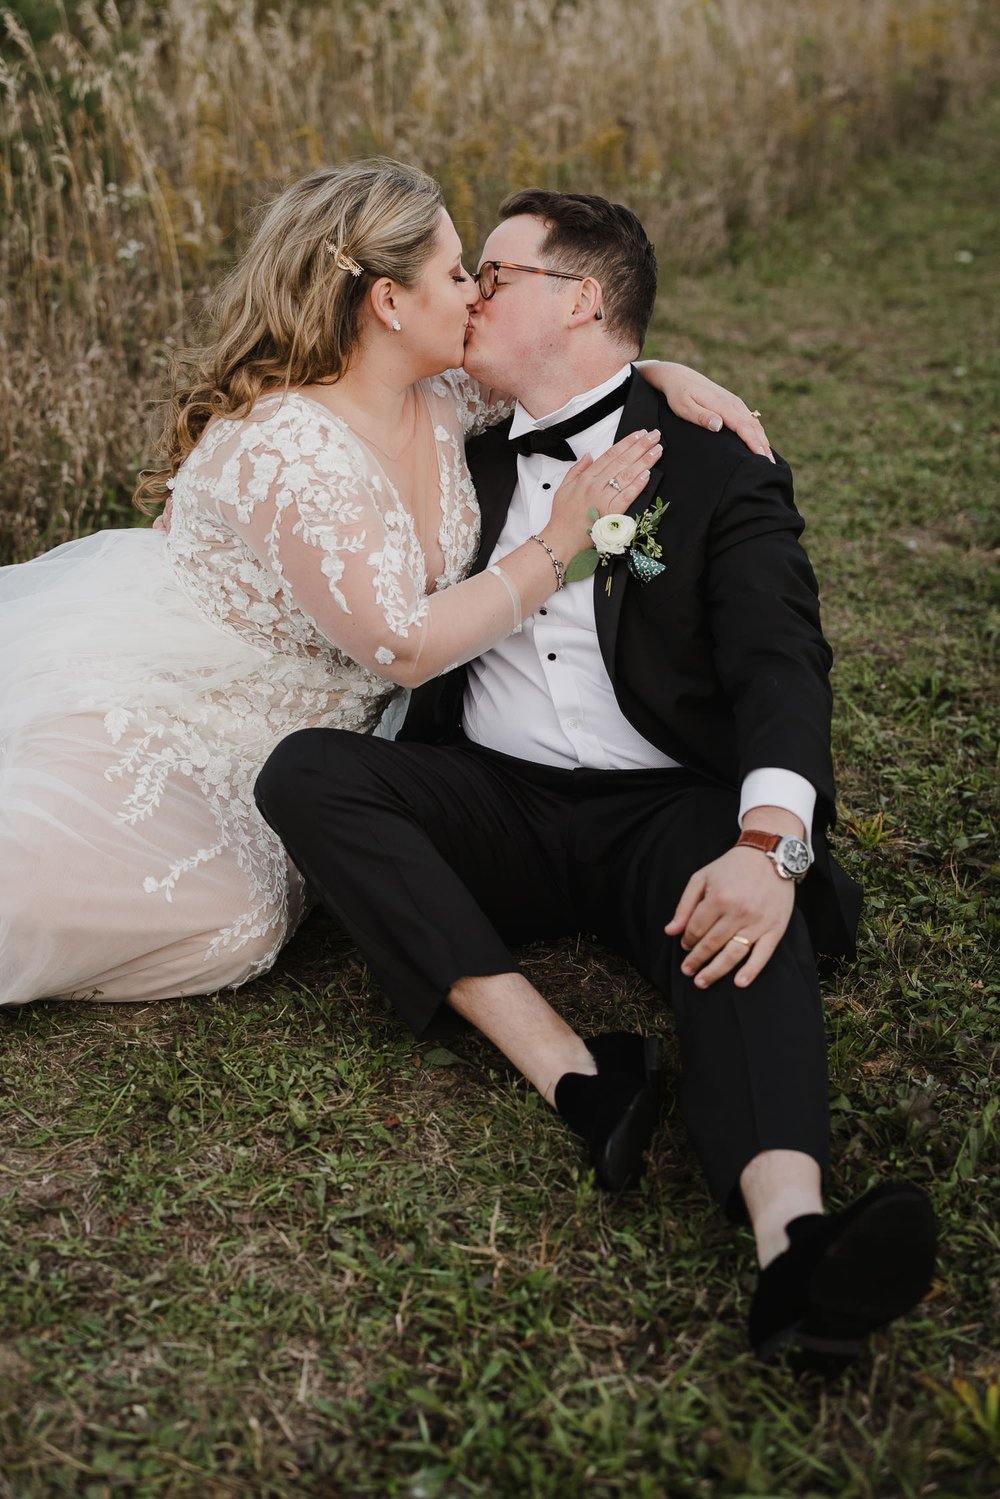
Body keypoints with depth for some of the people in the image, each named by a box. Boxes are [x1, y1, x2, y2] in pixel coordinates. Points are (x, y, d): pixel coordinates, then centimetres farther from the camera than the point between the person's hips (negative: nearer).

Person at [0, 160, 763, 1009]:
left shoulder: (444, 396, -5)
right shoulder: (286, 451, -30)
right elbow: (405, 647, -29)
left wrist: (665, 374, -6)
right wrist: (561, 542, -22)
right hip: (139, 710, -9)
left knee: (235, 924, -2)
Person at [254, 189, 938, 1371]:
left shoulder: (721, 475, 5)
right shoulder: (470, 470, 21)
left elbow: (779, 671, -10)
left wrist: (768, 845, -30)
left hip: (662, 809, -3)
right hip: (493, 807, 4)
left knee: (743, 920, -36)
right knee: (304, 771, -24)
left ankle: (791, 1239, -57)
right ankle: (569, 1071, -35)